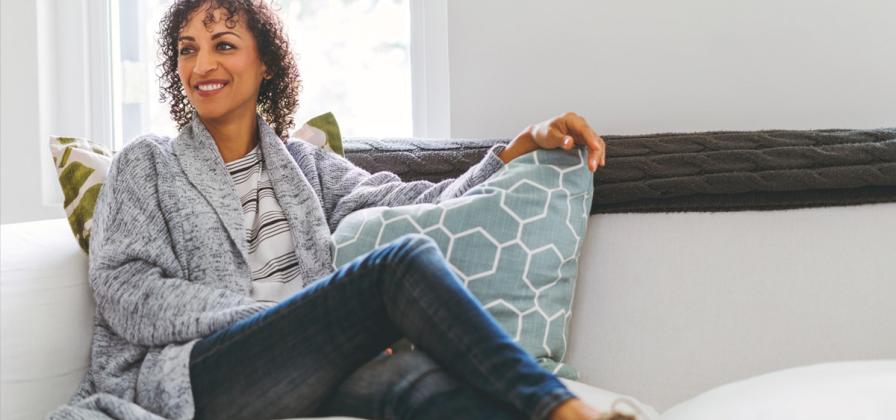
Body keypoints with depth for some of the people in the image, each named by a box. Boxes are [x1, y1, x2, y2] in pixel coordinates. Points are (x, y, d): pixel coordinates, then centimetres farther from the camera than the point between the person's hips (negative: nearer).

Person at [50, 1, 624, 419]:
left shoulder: (305, 164, 25)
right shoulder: (146, 164, 15)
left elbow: (423, 206, 13)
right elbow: (125, 295, 0)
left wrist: (525, 144, 0)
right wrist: (277, 313, -11)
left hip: (305, 369, 3)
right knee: (405, 262, -26)